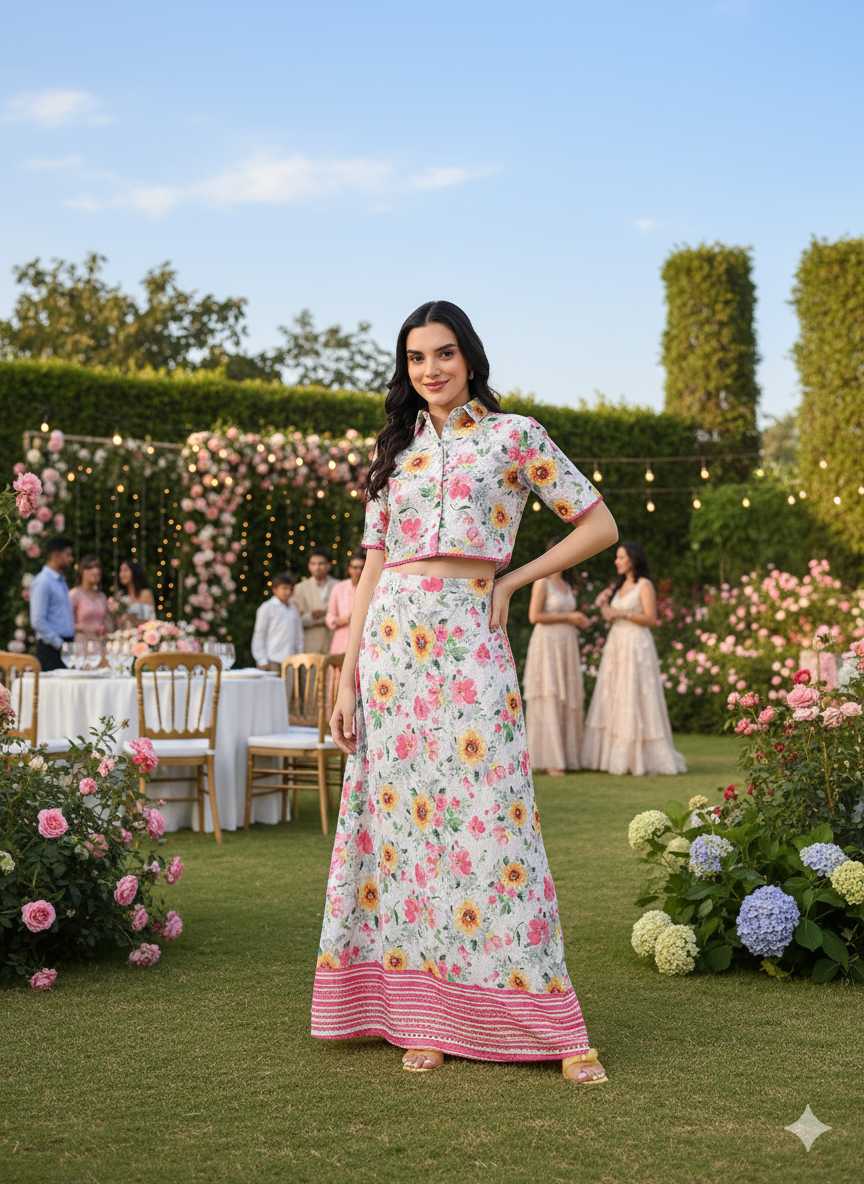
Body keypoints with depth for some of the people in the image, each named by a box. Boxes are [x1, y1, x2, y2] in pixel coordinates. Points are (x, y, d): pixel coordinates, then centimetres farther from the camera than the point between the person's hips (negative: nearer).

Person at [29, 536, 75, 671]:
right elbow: (38, 621, -16)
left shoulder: (61, 582, 20)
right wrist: (60, 644, -16)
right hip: (51, 648, -8)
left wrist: (71, 643, 15)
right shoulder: (42, 582, -9)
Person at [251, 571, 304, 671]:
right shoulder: (267, 608, 1)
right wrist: (262, 661, -5)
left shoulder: (293, 609, 16)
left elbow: (298, 635, 21)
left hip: (290, 660, 5)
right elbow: (258, 635, 0)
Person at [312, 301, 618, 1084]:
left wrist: (512, 580, 0)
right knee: (405, 819, 2)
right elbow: (373, 569, 12)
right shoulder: (396, 451, 16)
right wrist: (347, 680, 6)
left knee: (487, 817, -8)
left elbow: (600, 525, 5)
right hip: (392, 642, 4)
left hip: (468, 643, -4)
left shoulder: (513, 435, 6)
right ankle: (424, 1016, 10)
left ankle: (555, 1028, -1)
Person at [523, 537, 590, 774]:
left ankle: (566, 755, 8)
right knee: (548, 700, -8)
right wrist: (567, 616, -11)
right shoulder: (542, 582, -6)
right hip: (547, 643, -8)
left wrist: (578, 620, 4)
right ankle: (549, 758, -8)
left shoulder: (566, 585, 18)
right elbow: (534, 616, -14)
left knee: (567, 699, 5)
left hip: (567, 645, 8)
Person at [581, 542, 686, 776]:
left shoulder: (644, 585, -5)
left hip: (636, 647, -8)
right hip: (616, 645, 8)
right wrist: (604, 606, 2)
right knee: (613, 701, 4)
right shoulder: (620, 586, 18)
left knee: (635, 701, -8)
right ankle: (613, 756, 6)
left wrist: (621, 613, -17)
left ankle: (642, 757, -3)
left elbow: (651, 619, -13)